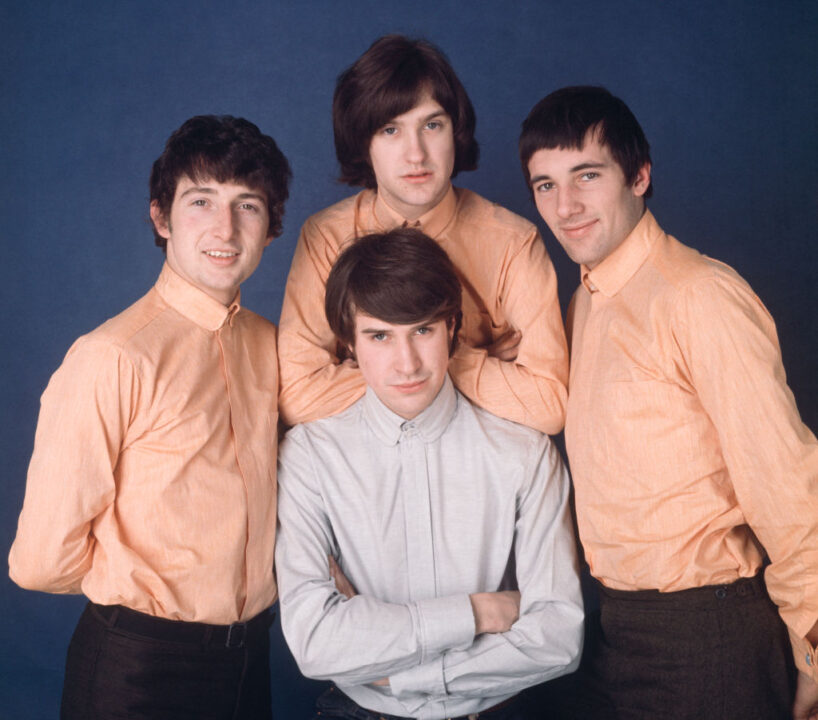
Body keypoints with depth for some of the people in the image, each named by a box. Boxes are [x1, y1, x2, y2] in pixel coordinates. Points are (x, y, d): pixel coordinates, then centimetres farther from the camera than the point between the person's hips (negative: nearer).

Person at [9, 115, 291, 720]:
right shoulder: (113, 358, -20)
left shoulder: (270, 346, -1)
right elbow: (43, 560, -14)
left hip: (252, 653, 6)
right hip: (139, 669, -5)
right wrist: (141, 579, 0)